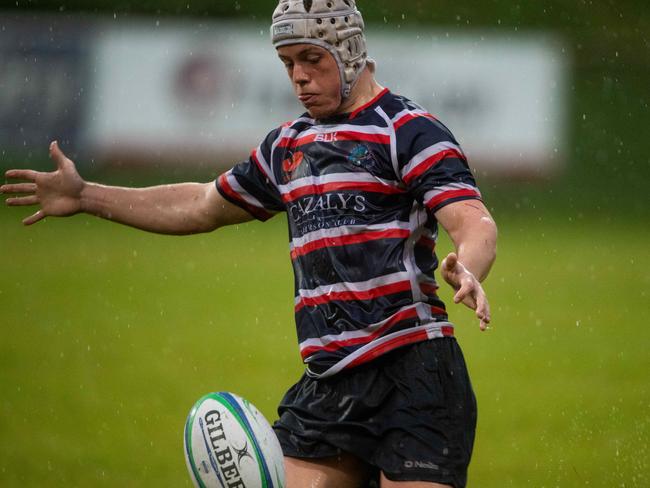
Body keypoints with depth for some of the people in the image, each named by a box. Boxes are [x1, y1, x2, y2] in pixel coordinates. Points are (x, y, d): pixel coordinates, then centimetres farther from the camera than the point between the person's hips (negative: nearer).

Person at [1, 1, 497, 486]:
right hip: (327, 384, 7)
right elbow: (204, 205, 33)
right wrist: (86, 196, 32)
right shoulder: (289, 145, 19)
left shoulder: (409, 130, -4)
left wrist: (466, 270, -40)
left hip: (411, 378, -7)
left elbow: (476, 224, -16)